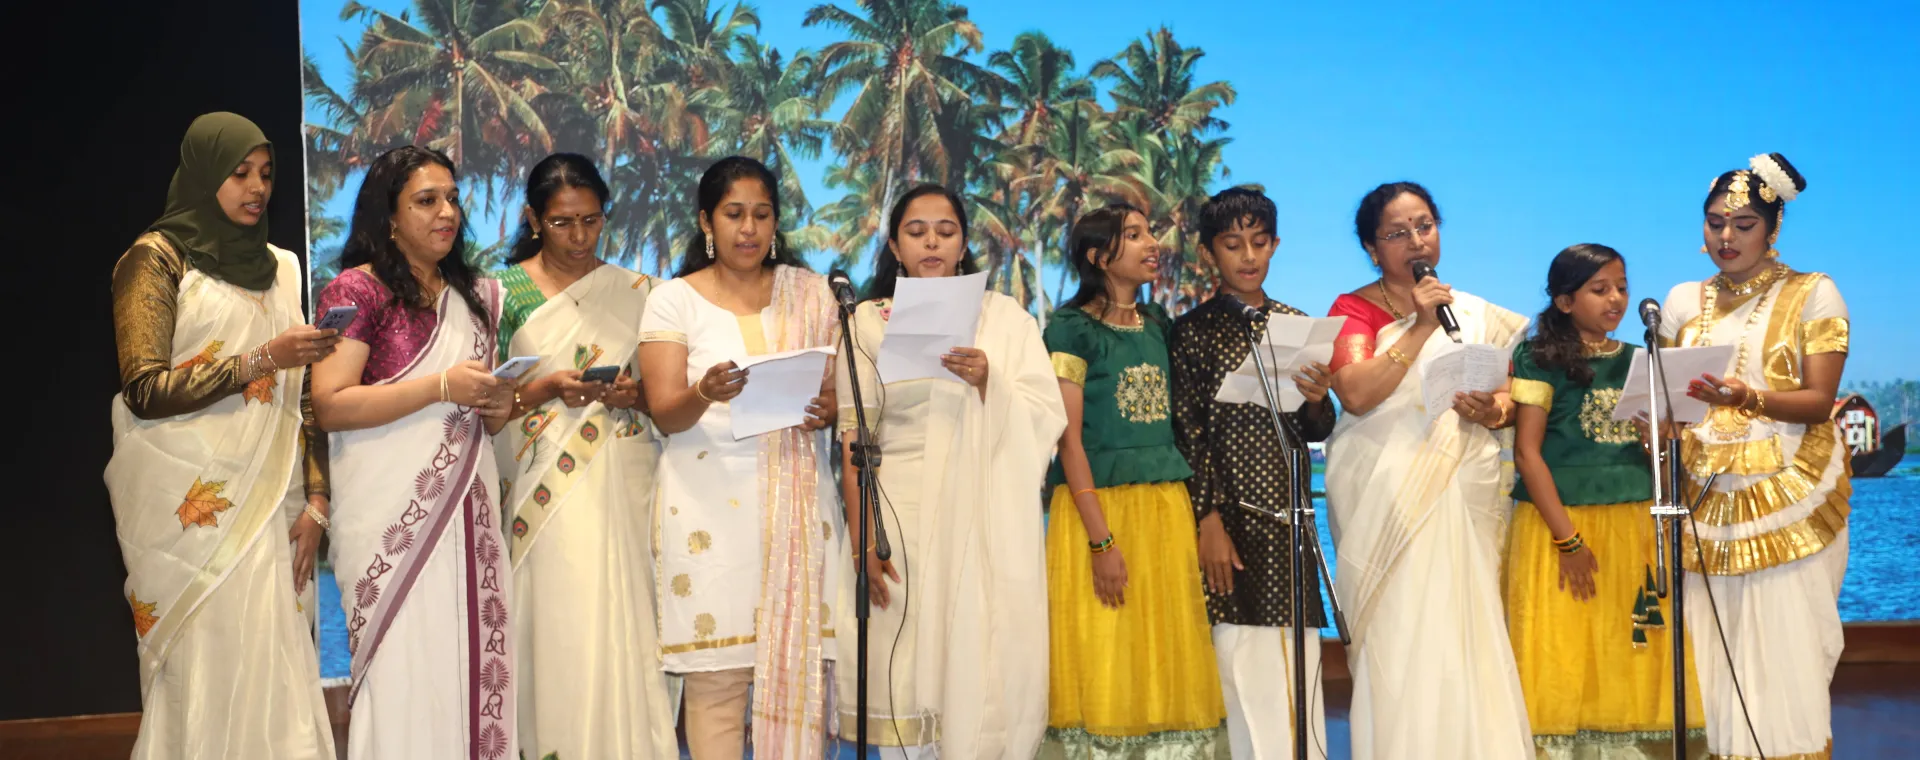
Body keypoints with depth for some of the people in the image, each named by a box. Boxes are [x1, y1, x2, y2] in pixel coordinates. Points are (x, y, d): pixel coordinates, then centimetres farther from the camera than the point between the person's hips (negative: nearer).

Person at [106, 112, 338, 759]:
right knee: (203, 669, -5)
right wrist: (262, 360, -14)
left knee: (275, 671, 1)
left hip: (270, 504, 5)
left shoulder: (278, 267, 16)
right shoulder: (156, 258, -1)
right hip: (193, 505, -5)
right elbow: (145, 390, -11)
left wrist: (315, 500, 3)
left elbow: (301, 395, 13)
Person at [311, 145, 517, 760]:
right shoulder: (357, 290, -4)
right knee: (403, 670, -5)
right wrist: (441, 387, -16)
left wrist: (499, 403, 3)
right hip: (393, 513, -6)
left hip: (468, 506, 6)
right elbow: (330, 406, -14)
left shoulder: (474, 296, 17)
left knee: (473, 660, 2)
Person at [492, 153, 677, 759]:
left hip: (624, 484, 2)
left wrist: (631, 396, -8)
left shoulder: (635, 291, 11)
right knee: (558, 628, -6)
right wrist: (547, 388, -14)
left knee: (624, 629, -4)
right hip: (546, 492, -2)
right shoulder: (506, 292, 5)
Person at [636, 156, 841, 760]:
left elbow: (839, 389, 11)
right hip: (710, 501, -2)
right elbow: (664, 413, -5)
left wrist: (826, 409, -12)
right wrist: (704, 394, -27)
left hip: (796, 499, 2)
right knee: (716, 673, -4)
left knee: (800, 665, -2)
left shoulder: (810, 291, 11)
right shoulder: (674, 300, 3)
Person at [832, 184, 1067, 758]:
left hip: (988, 519, 0)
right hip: (902, 518, 0)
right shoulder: (870, 321, 7)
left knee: (984, 665, -4)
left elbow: (1047, 420, 1)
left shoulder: (1006, 317, 8)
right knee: (906, 667, -3)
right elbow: (854, 439, 2)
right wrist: (862, 539, -7)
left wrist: (989, 384, -17)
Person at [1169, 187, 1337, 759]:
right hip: (1229, 513, -4)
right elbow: (1188, 434, -5)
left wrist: (1317, 399, -10)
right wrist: (1209, 522, -12)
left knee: (1298, 665, 4)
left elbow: (1316, 433, 13)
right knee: (1243, 664, -3)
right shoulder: (1193, 330, 0)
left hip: (1286, 512, 4)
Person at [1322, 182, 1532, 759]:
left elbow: (1509, 397, 18)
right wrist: (1420, 328, -14)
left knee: (1467, 632, -1)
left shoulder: (1476, 315, 14)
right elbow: (1356, 393, -14)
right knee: (1399, 640, -7)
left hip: (1464, 490, 3)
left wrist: (1492, 411, -4)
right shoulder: (1354, 310, 2)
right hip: (1386, 492, -3)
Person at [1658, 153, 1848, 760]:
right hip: (1704, 499, 3)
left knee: (1783, 655, -6)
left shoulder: (1813, 294, 1)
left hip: (1788, 500, -3)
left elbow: (1819, 401, -7)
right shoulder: (1683, 301, 13)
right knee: (1711, 658, 1)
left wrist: (1750, 399, -24)